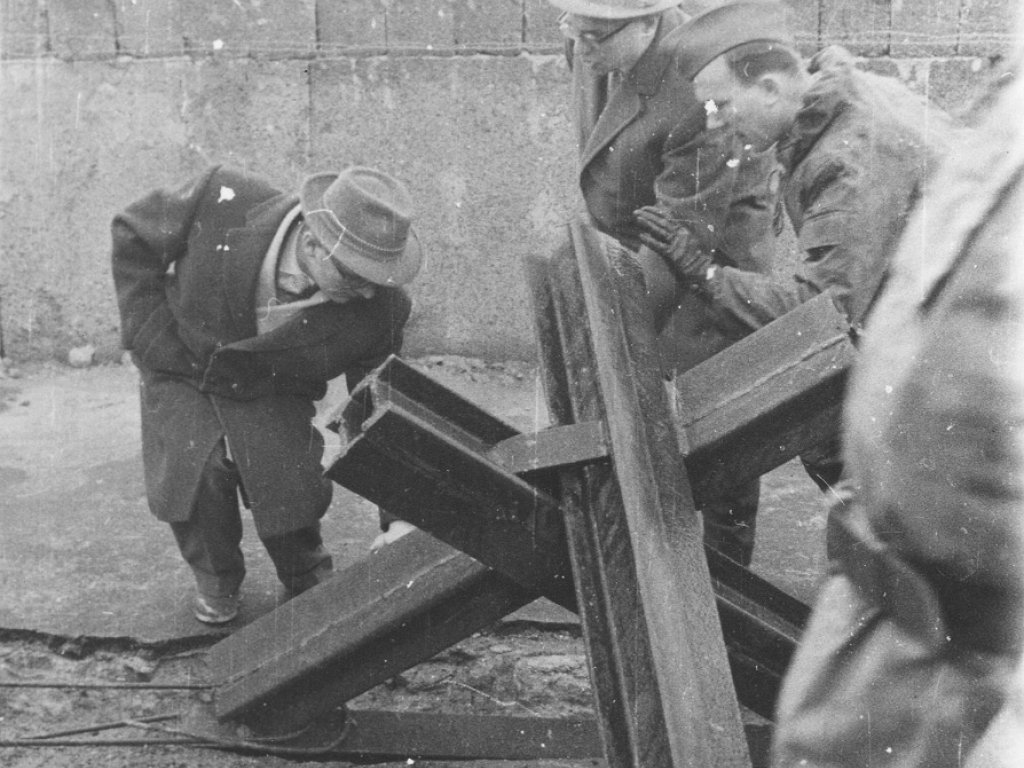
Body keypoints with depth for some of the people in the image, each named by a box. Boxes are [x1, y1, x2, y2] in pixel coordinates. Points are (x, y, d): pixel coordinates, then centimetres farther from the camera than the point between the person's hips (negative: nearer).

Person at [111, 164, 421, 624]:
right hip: (180, 363, 0)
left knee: (290, 487, -14)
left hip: (271, 391, 0)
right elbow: (132, 236, -13)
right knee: (191, 471, -17)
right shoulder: (221, 203, -33)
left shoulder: (378, 310, -28)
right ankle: (214, 578, 15)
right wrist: (152, 338, -15)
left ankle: (308, 579, 20)